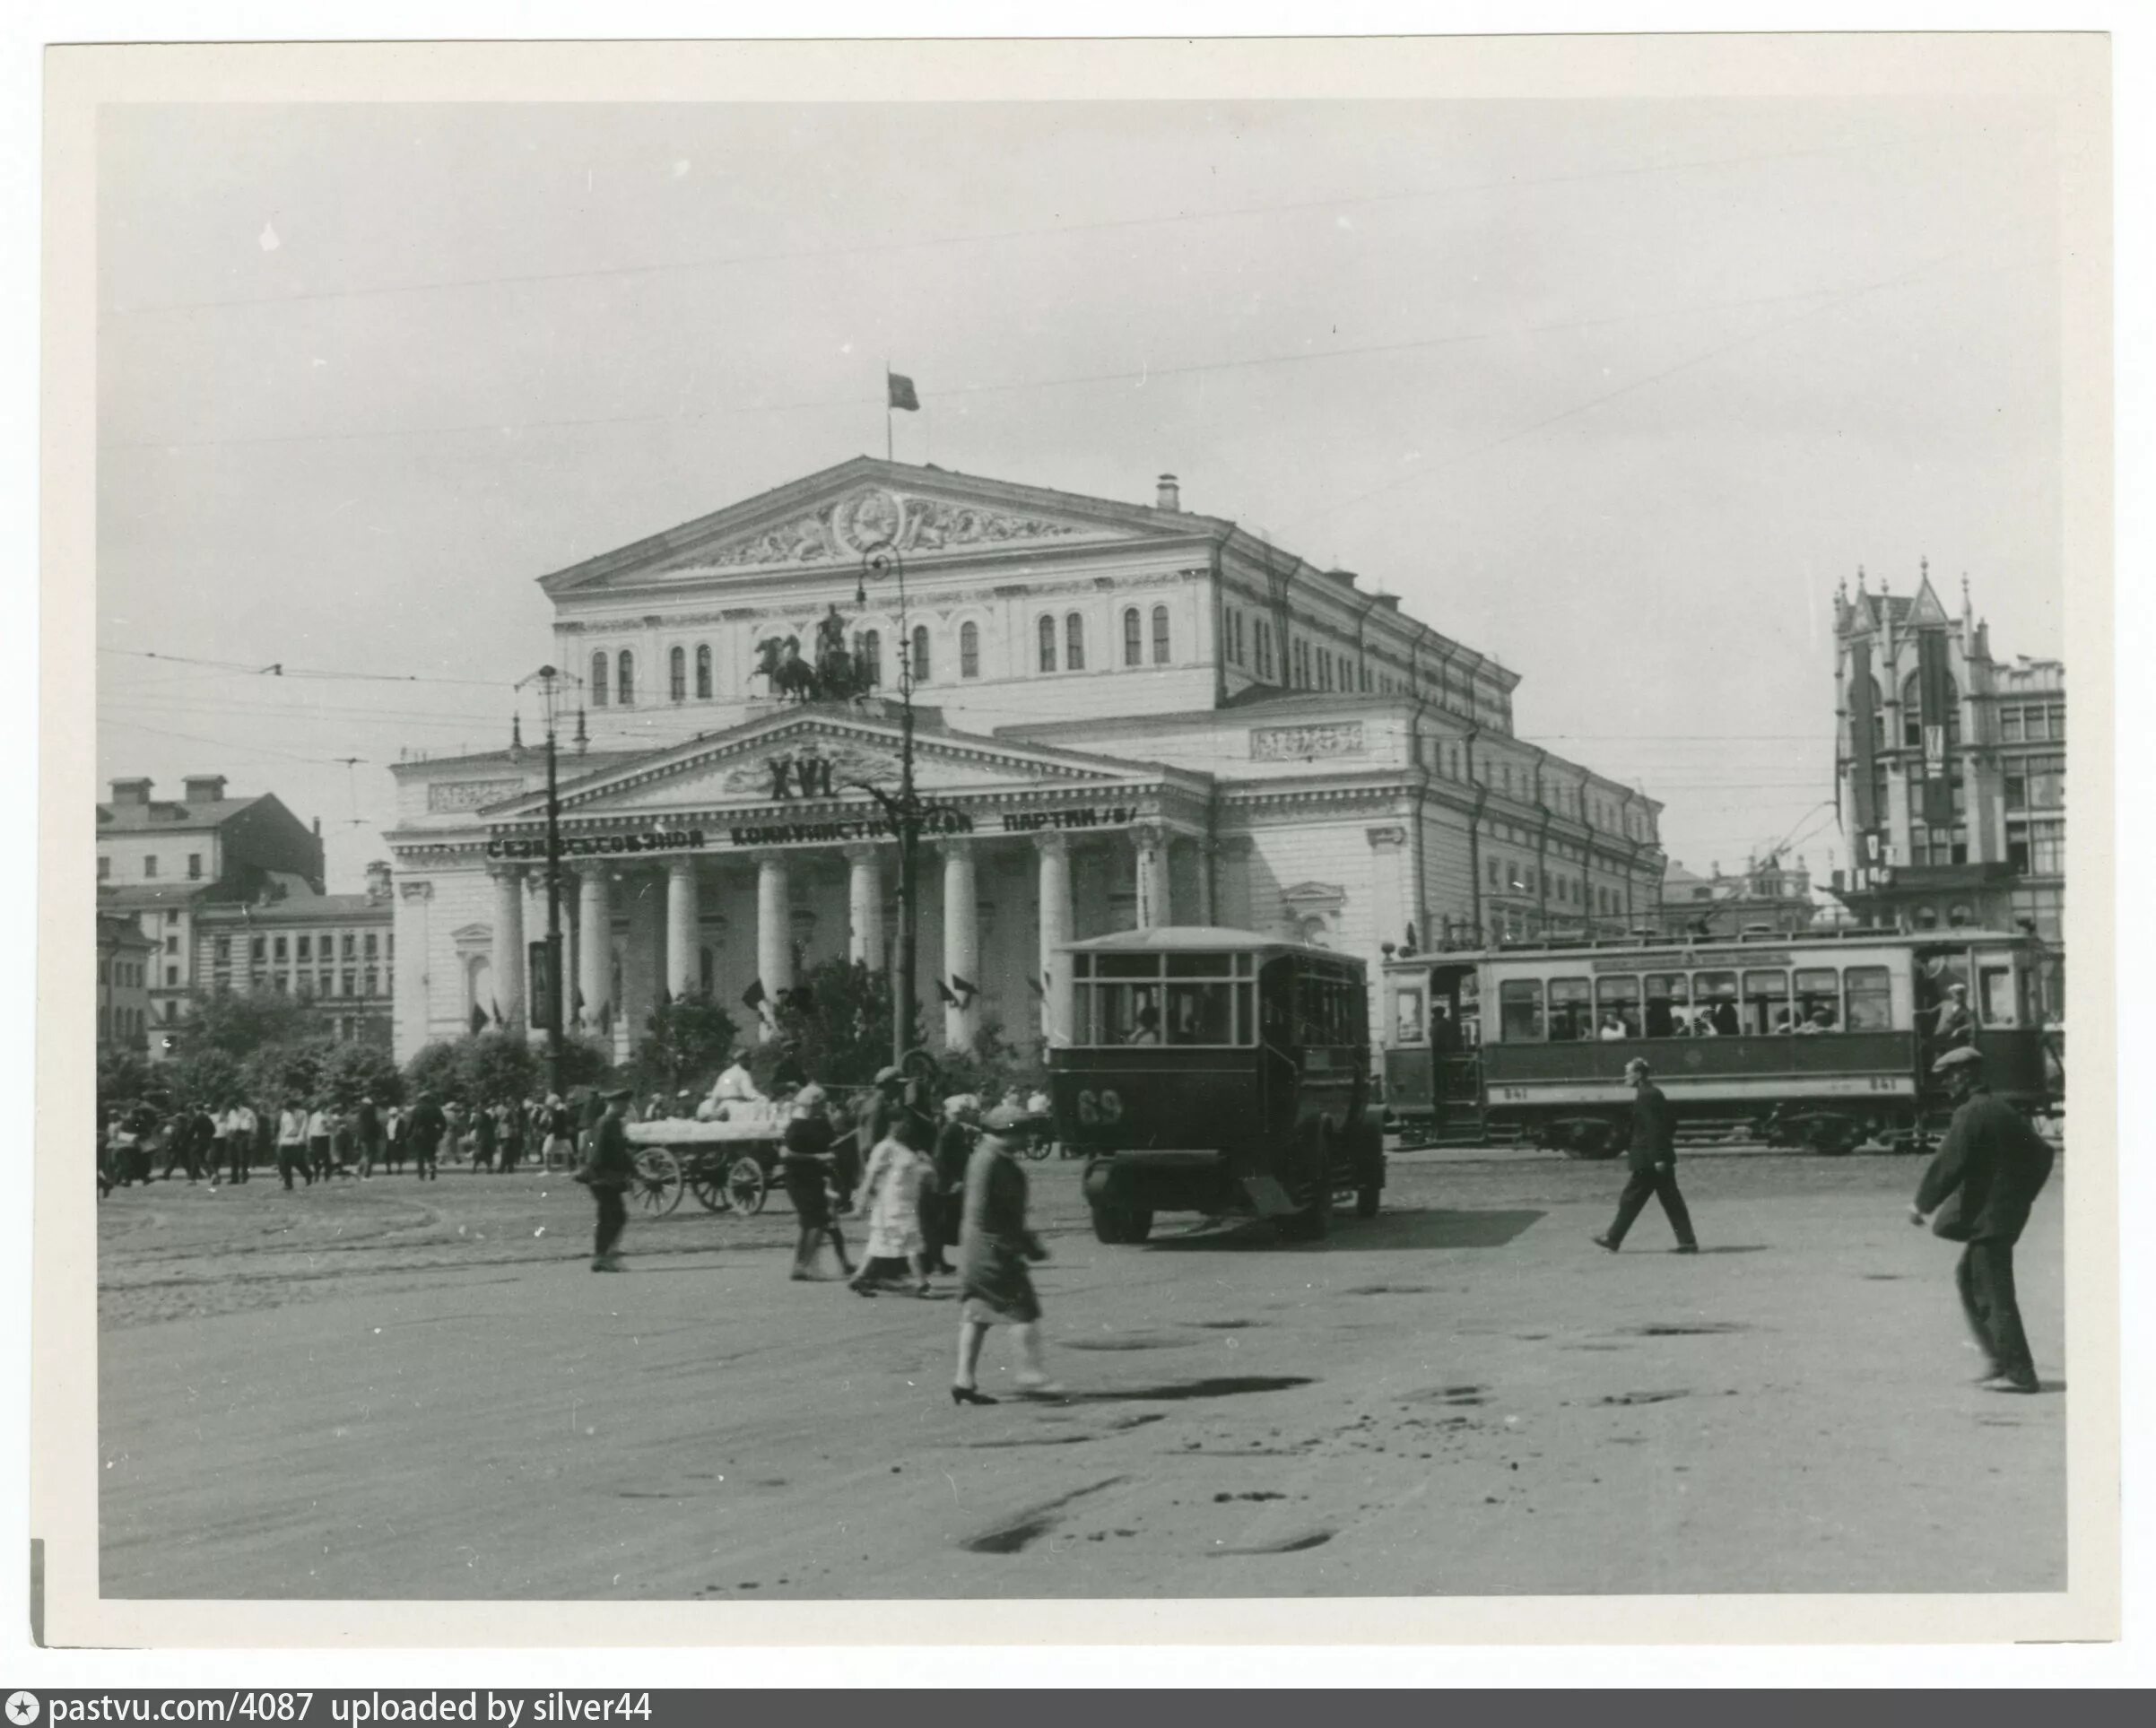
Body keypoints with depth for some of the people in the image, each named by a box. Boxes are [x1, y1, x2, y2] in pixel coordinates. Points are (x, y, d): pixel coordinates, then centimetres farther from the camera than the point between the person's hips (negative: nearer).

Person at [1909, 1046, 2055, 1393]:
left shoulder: (1970, 1114, -14)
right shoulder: (2003, 1109, 14)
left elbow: (1949, 1165, -19)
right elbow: (2041, 1153, 20)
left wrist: (1922, 1204, -10)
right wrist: (2022, 1196, 24)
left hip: (1987, 1216, -10)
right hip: (2008, 1211, 10)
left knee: (1996, 1293, -6)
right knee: (1968, 1277, 20)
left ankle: (2019, 1373, -4)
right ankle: (1997, 1358, 20)